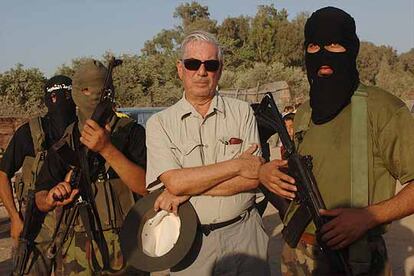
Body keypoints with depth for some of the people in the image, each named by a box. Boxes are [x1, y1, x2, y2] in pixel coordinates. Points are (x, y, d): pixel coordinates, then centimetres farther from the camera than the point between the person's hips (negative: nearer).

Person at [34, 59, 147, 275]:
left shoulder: (131, 132, -4)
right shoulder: (64, 145, 6)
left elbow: (147, 187, -18)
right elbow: (40, 201, 9)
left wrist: (107, 149, -27)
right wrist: (52, 198, -15)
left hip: (125, 251, -2)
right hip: (75, 253, 2)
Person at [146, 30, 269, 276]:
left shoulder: (242, 112, 0)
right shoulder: (160, 123, -2)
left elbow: (255, 178, -10)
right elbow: (175, 182, -16)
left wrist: (189, 188, -15)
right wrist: (236, 165, -15)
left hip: (243, 235, 1)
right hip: (189, 241, 0)